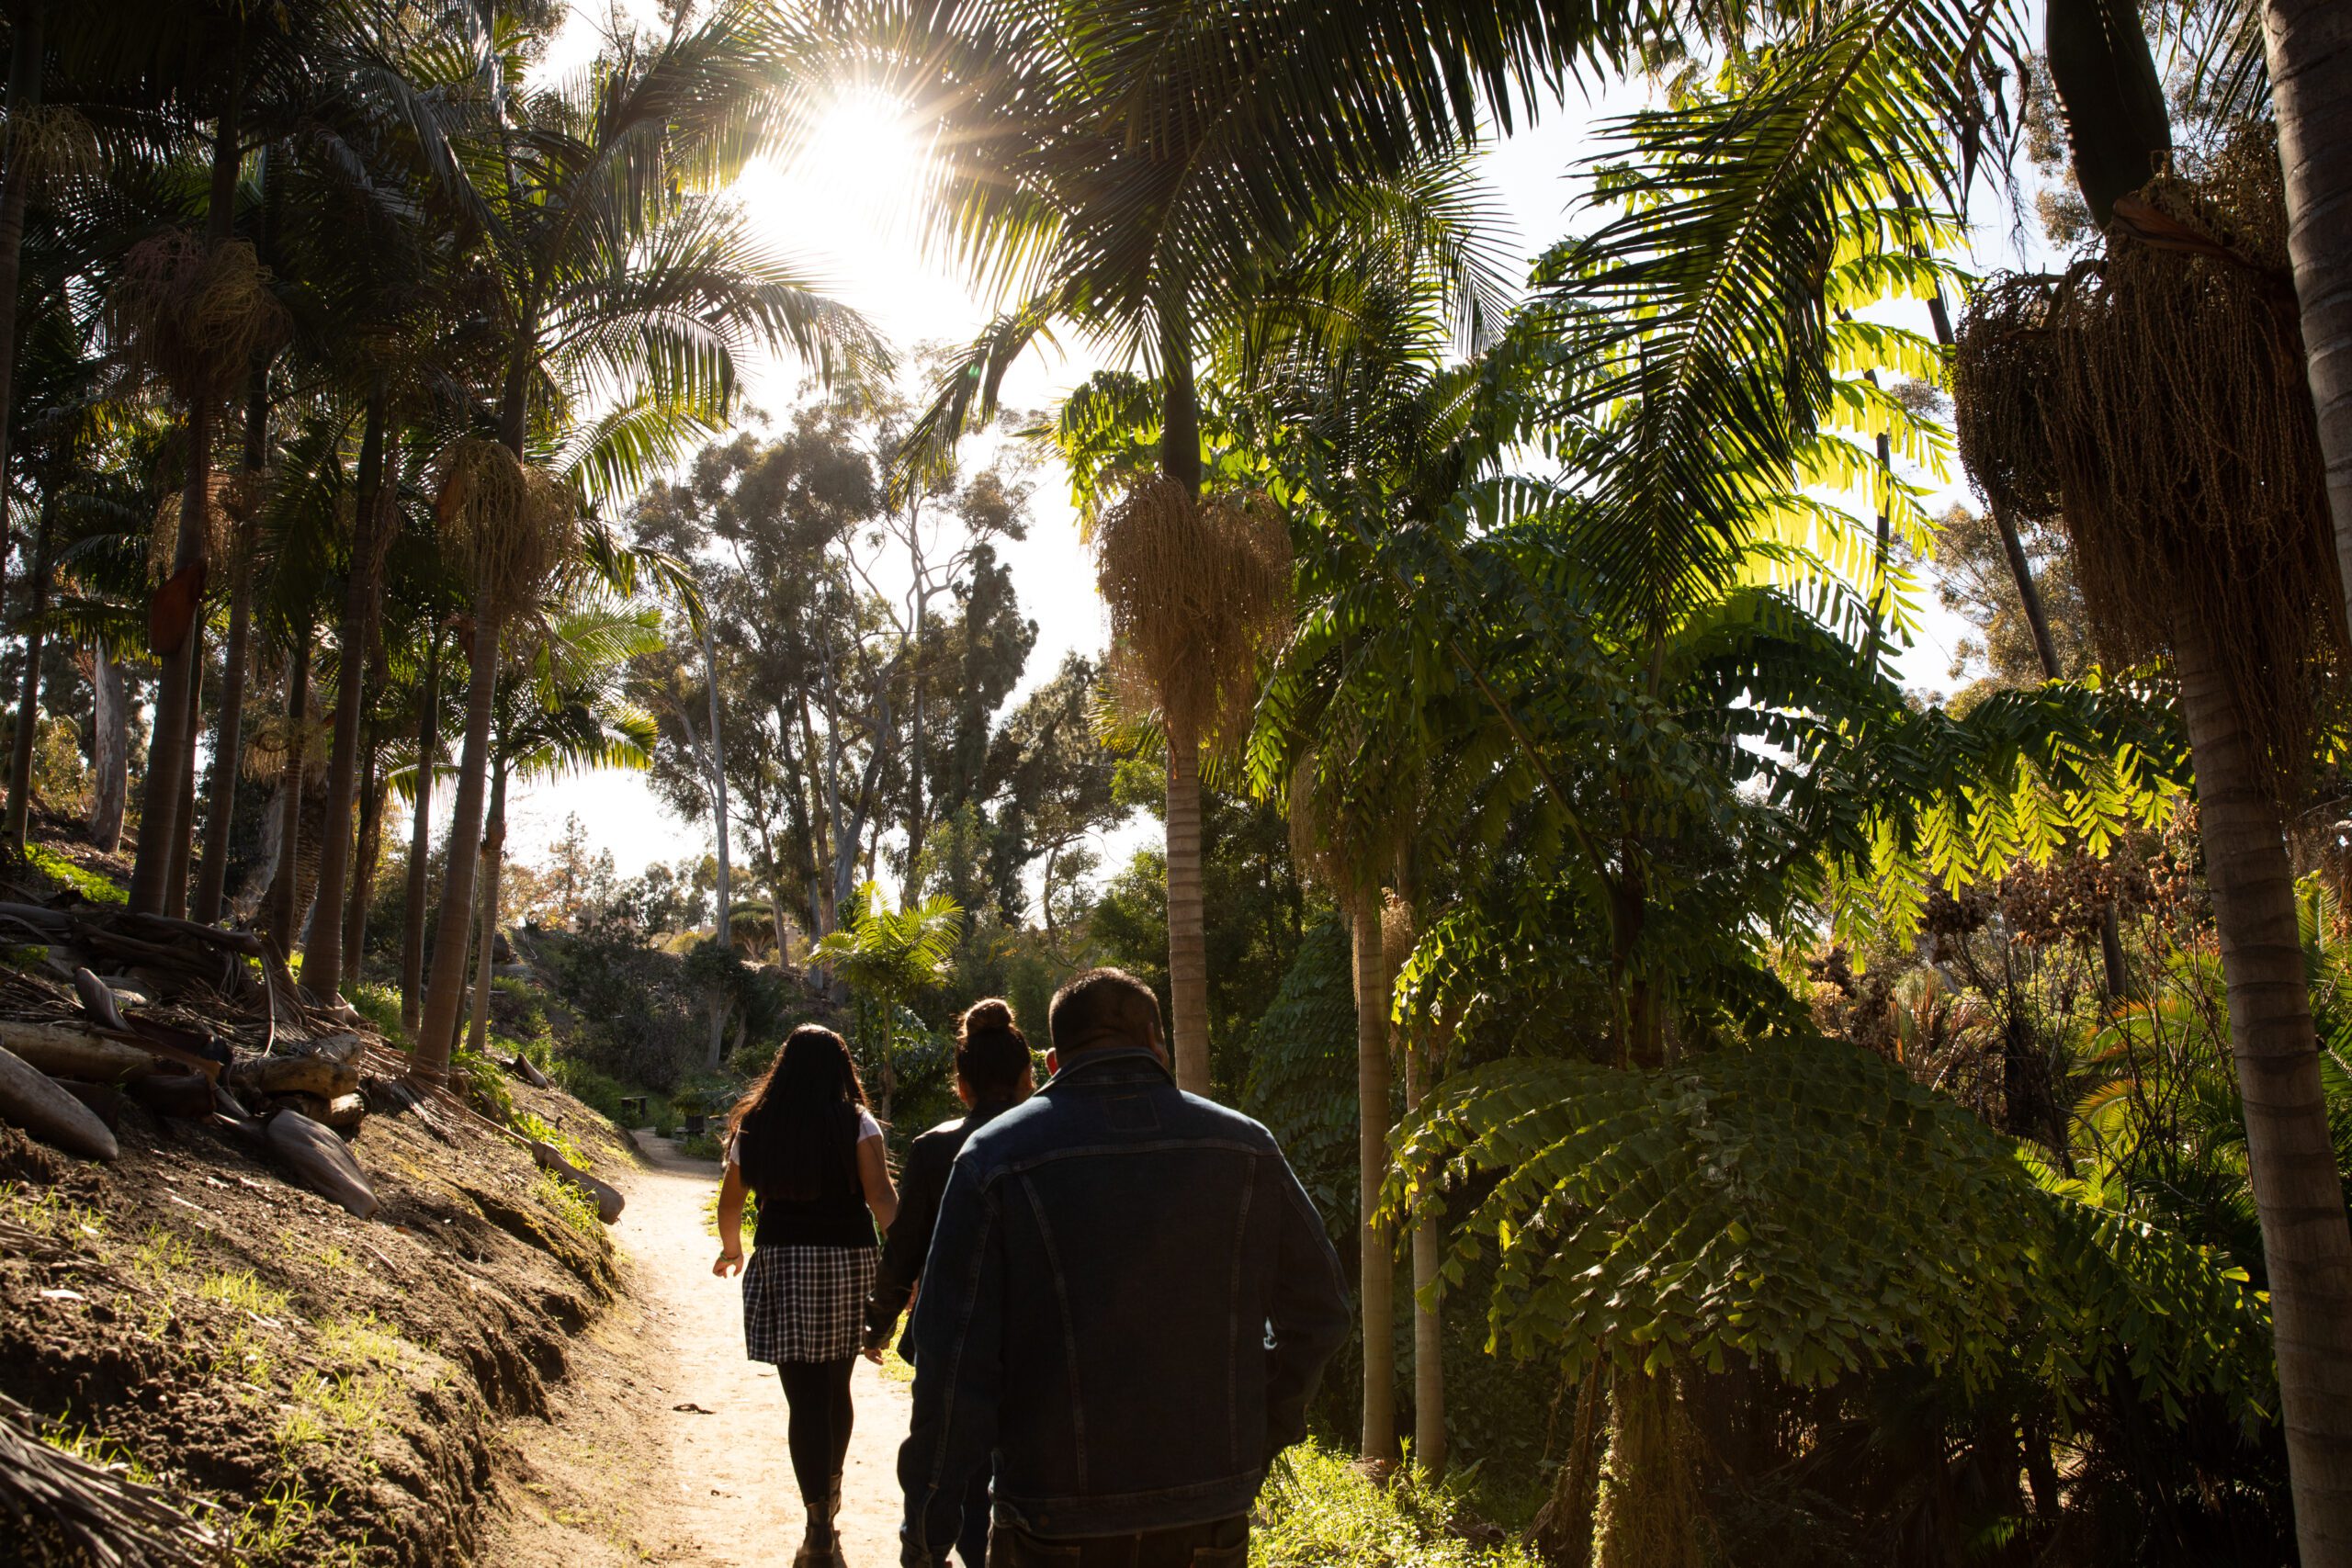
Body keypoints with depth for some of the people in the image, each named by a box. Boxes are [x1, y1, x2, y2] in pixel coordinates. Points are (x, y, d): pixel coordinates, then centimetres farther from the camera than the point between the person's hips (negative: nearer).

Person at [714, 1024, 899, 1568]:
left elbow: (731, 1201, 13)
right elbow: (879, 1193, -14)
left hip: (781, 1263, 0)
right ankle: (830, 1489, 39)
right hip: (848, 1262, 0)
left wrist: (732, 1251, 30)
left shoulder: (756, 1125, 5)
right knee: (837, 1386, 20)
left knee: (805, 1396, 0)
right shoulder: (856, 1122, -2)